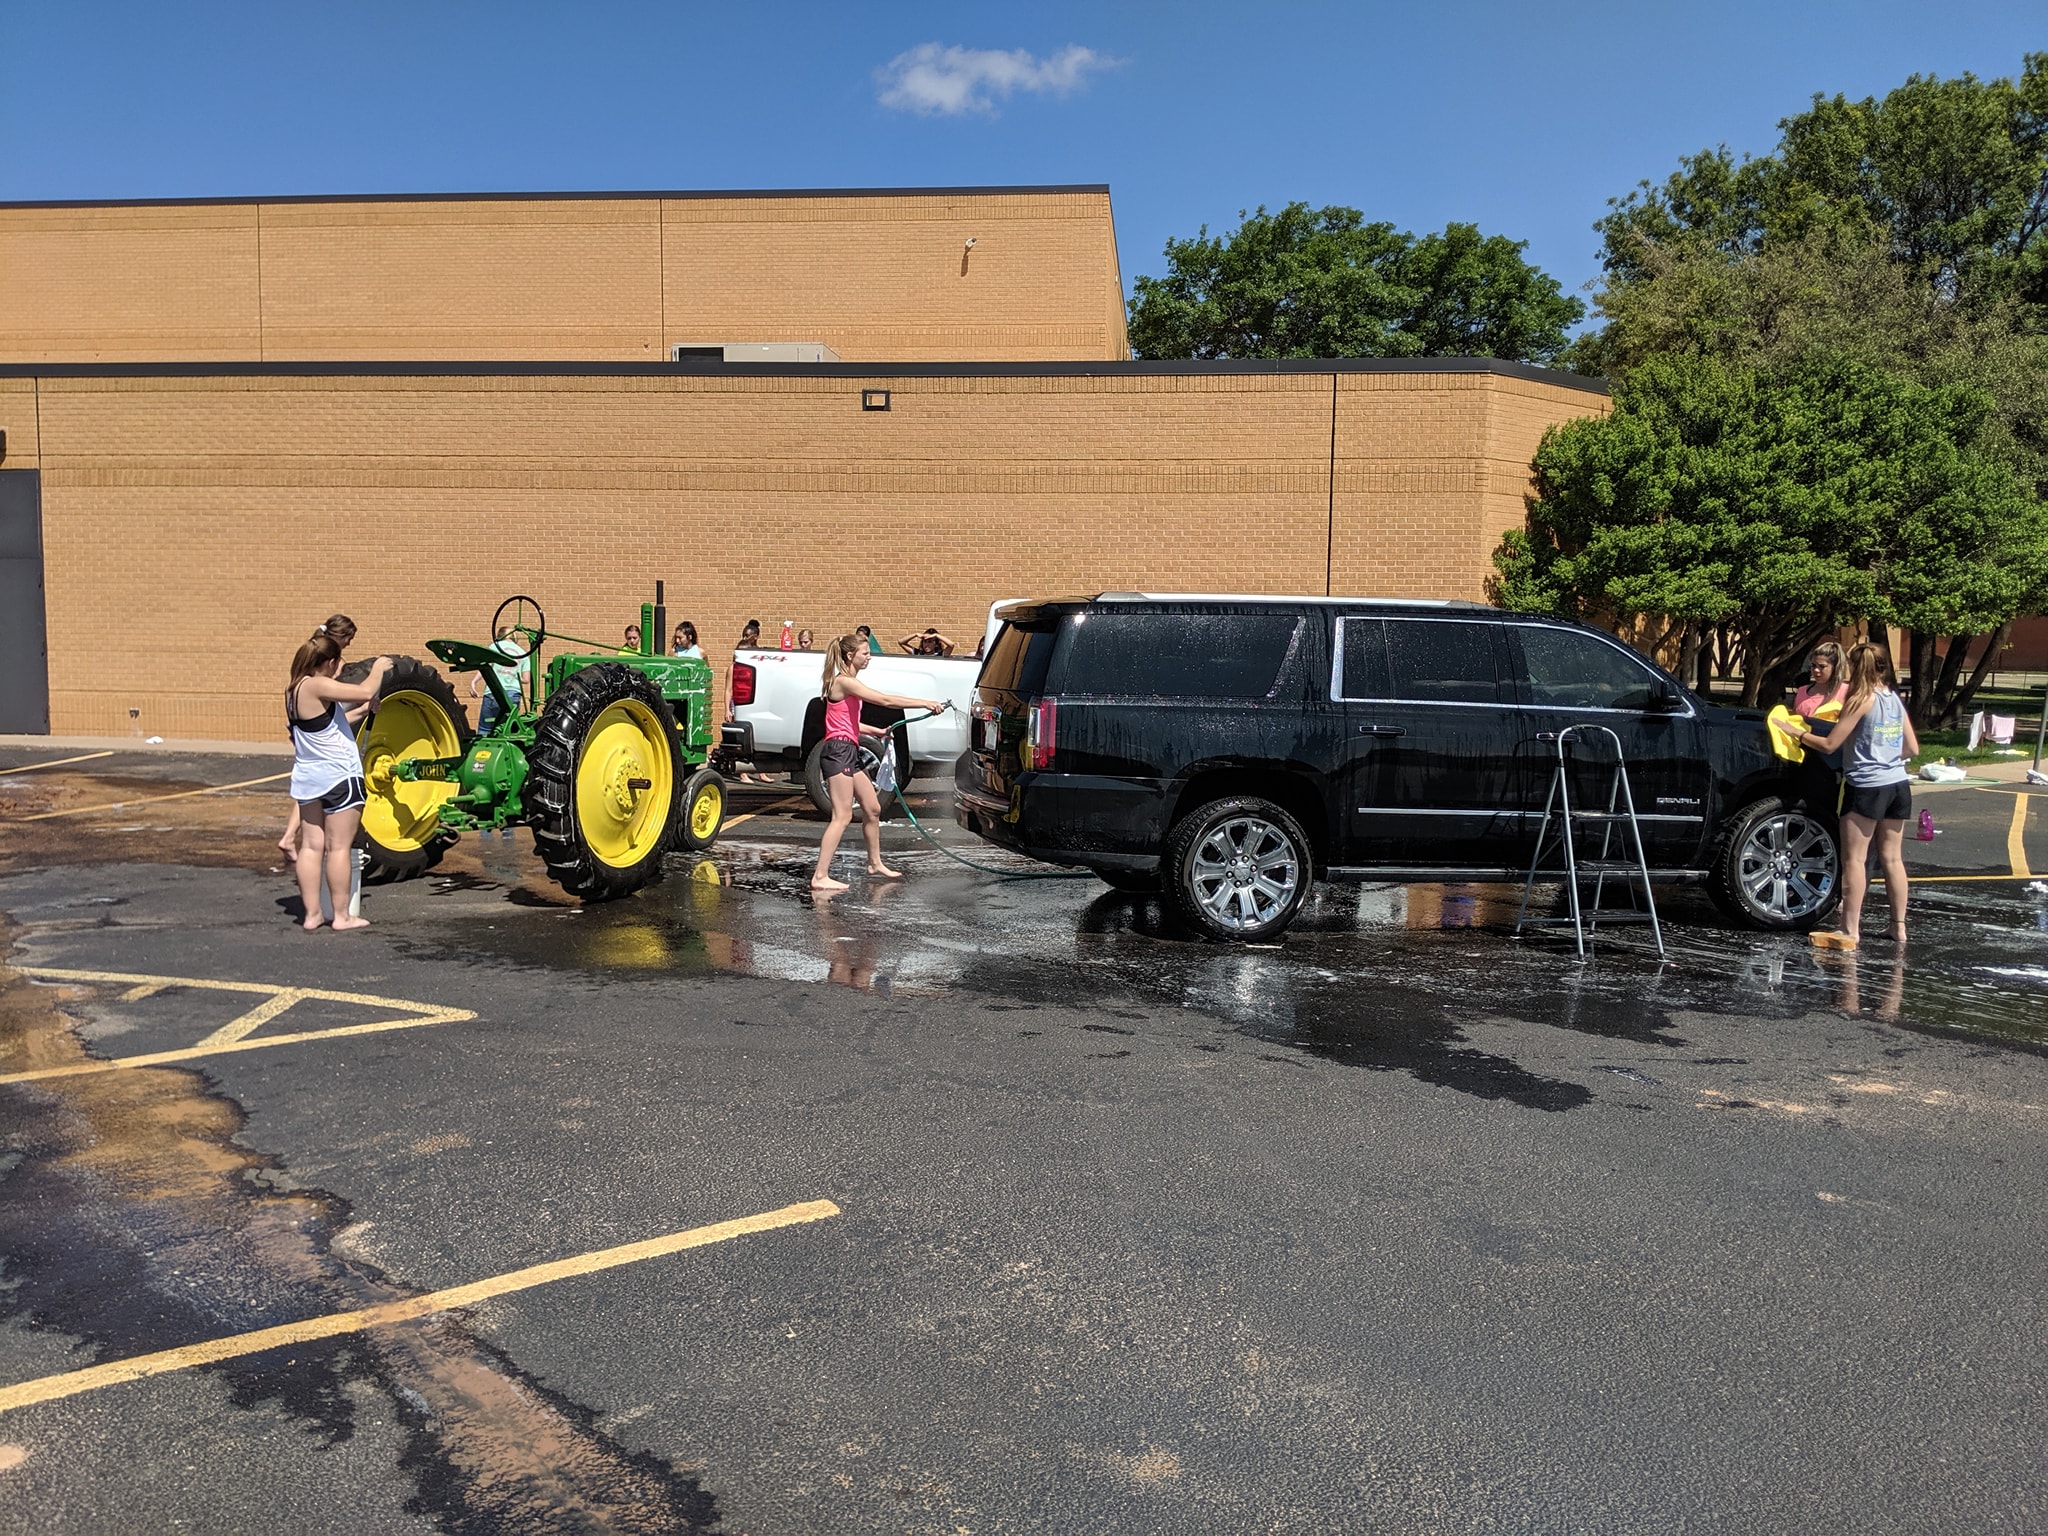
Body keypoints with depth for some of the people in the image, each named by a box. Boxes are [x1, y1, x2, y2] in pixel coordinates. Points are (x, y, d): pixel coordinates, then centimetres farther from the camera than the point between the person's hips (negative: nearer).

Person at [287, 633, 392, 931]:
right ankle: (342, 916, 5)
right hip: (338, 777, -9)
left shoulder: (294, 690, 10)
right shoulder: (317, 686, -18)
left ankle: (312, 914, 12)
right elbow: (365, 692, -23)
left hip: (307, 777, 9)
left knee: (311, 845, 8)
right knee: (338, 847, -1)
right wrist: (377, 669, -6)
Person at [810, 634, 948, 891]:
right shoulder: (844, 682, -13)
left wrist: (876, 732, 15)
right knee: (842, 816, -12)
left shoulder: (849, 682, 19)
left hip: (850, 752, 10)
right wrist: (926, 703, -22)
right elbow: (885, 700, -22)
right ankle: (820, 877, -13)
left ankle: (875, 863, 31)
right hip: (839, 751, -10)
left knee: (873, 808, 16)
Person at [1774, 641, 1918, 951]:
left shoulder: (1861, 700, -10)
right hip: (1898, 785, 7)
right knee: (1892, 858, 12)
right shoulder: (1895, 699, 10)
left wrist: (1795, 732, 0)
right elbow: (1912, 748, 14)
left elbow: (1829, 744, -11)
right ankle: (1899, 927, 16)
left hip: (1867, 787, -7)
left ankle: (1850, 930, -6)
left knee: (1855, 859, -4)